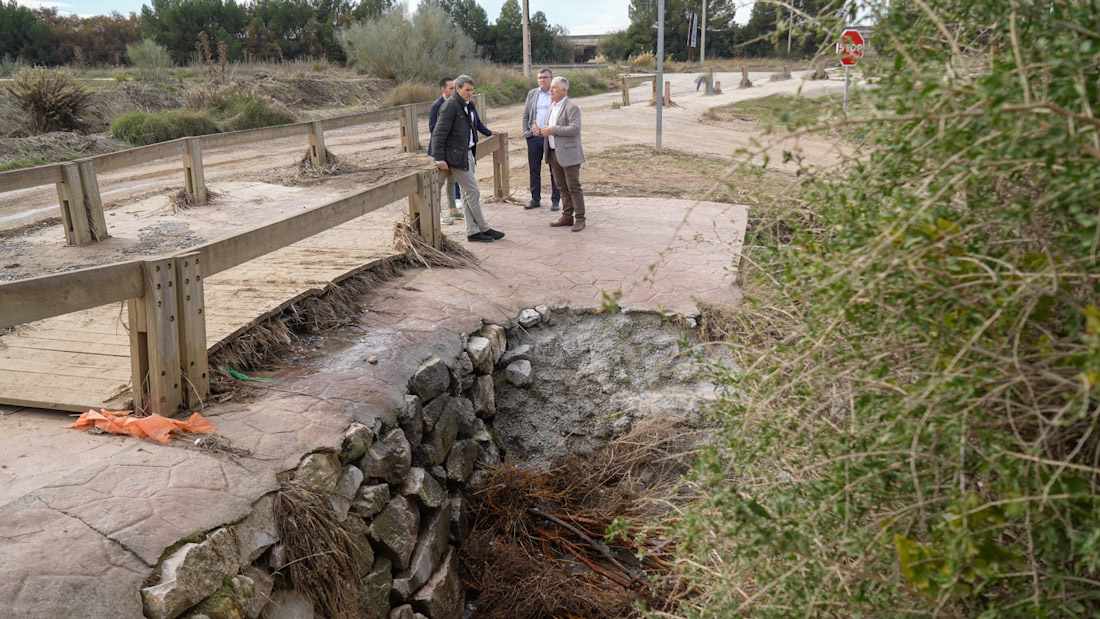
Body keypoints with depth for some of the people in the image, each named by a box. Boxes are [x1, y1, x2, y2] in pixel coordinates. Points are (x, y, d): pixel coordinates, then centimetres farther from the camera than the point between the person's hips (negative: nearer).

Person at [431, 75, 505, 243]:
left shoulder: (468, 104, 11)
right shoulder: (451, 106, -15)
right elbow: (438, 133, -19)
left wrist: (488, 132, 38)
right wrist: (439, 158, -23)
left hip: (468, 153, 9)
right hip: (457, 156, -9)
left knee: (468, 193, 12)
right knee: (473, 192, -4)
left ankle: (473, 232, 17)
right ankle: (484, 229, 7)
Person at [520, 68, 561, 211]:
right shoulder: (532, 94, 12)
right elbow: (525, 115, 14)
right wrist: (526, 132, 3)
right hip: (534, 137, 3)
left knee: (555, 171, 1)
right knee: (534, 170, 8)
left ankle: (555, 200, 10)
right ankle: (535, 199, 18)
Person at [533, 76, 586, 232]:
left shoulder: (572, 108, -10)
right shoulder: (552, 107, 17)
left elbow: (575, 129, -21)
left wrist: (553, 130, -21)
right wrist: (539, 130, 3)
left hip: (568, 154, -8)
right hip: (554, 154, 8)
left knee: (574, 187, -4)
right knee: (563, 188, 12)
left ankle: (580, 219, 2)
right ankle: (567, 217, 18)